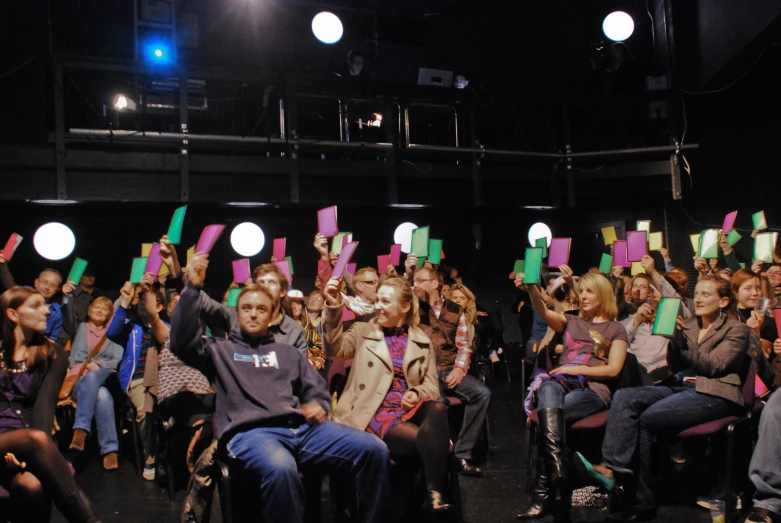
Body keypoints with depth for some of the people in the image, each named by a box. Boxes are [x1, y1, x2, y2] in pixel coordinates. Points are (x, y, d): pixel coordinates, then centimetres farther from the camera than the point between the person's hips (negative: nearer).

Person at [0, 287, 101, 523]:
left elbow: (44, 405, -3)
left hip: (27, 442, 1)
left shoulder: (52, 354, 12)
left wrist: (29, 450, -22)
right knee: (36, 438, -36)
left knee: (33, 486, -35)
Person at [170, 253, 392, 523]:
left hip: (301, 428, 4)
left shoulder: (287, 352, 31)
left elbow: (317, 389, 27)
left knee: (375, 449, -18)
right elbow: (182, 341, 3)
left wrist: (318, 405, 2)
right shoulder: (221, 349, 21)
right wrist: (193, 287, -5)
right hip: (249, 432, -4)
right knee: (280, 469, -43)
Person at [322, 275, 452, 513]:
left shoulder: (421, 341, 16)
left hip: (408, 408, 3)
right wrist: (333, 307, -23)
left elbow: (431, 383, 12)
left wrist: (417, 394, -12)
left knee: (438, 409, -33)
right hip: (376, 412, -3)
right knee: (426, 438, -31)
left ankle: (436, 493, -31)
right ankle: (433, 493, -16)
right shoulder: (362, 331, 10)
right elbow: (335, 349, -10)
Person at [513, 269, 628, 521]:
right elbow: (545, 312, -1)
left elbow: (613, 369, 1)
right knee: (548, 389, -38)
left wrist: (575, 369, -9)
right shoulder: (571, 322, 23)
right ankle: (558, 480, -49)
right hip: (561, 384, 2)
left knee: (547, 417, -33)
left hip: (592, 390, -2)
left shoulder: (616, 330, 15)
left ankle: (543, 492, -31)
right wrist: (531, 289, -22)